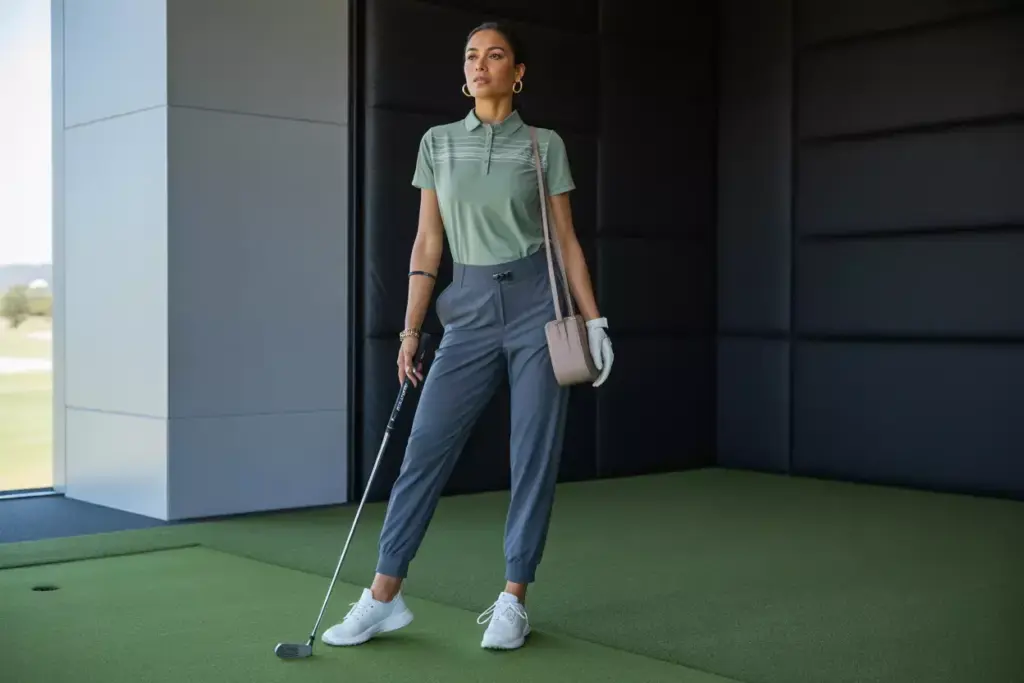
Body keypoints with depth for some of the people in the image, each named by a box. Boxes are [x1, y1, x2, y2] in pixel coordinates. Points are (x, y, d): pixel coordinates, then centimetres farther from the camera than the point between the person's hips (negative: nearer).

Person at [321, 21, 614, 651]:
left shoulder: (544, 145, 3)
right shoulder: (438, 143, 9)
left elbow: (567, 239, 6)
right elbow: (428, 243, 8)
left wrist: (594, 320, 0)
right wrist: (411, 329, 3)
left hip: (537, 304, -1)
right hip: (471, 310, 2)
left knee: (535, 454, 0)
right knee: (426, 450, -2)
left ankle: (514, 600, 11)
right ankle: (385, 596, 7)